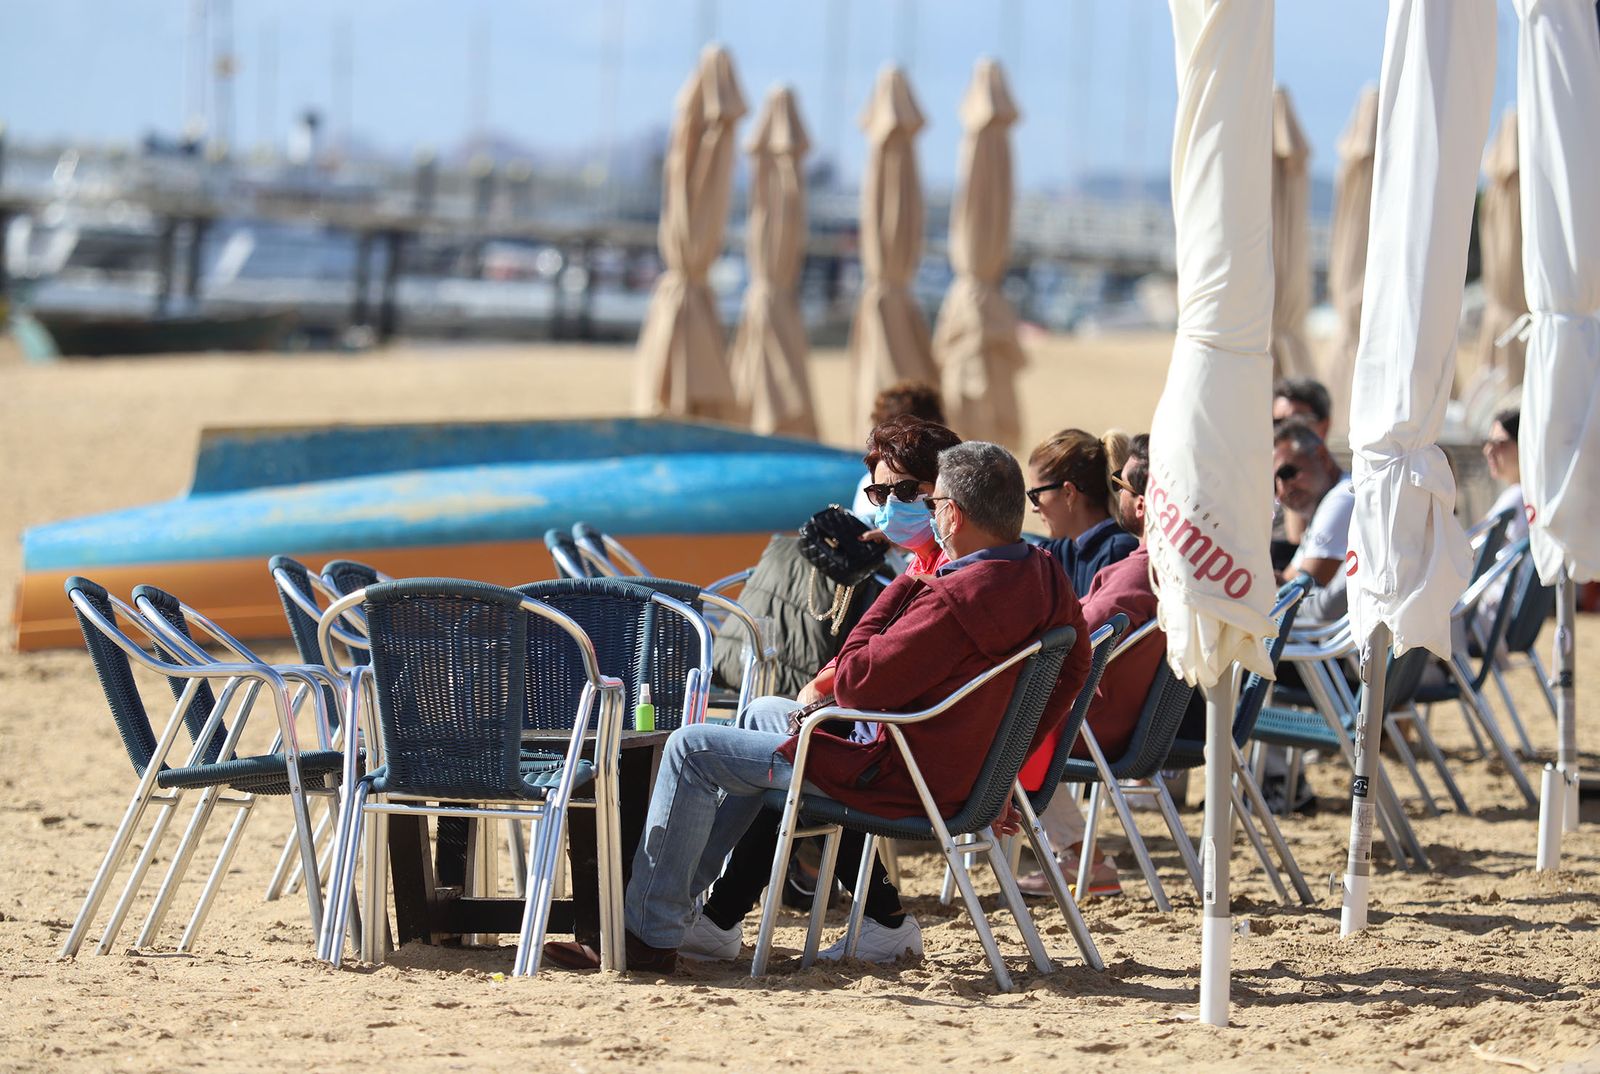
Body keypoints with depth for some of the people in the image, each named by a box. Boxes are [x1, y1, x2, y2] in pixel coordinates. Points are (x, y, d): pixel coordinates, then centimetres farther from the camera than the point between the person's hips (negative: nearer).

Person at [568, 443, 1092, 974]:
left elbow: (855, 686, -26)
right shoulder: (1046, 578, -3)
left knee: (691, 749, 0)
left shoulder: (957, 600, -31)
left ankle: (649, 933, 6)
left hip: (897, 784, -10)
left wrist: (903, 587, -15)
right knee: (765, 712, 31)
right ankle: (680, 895, 35)